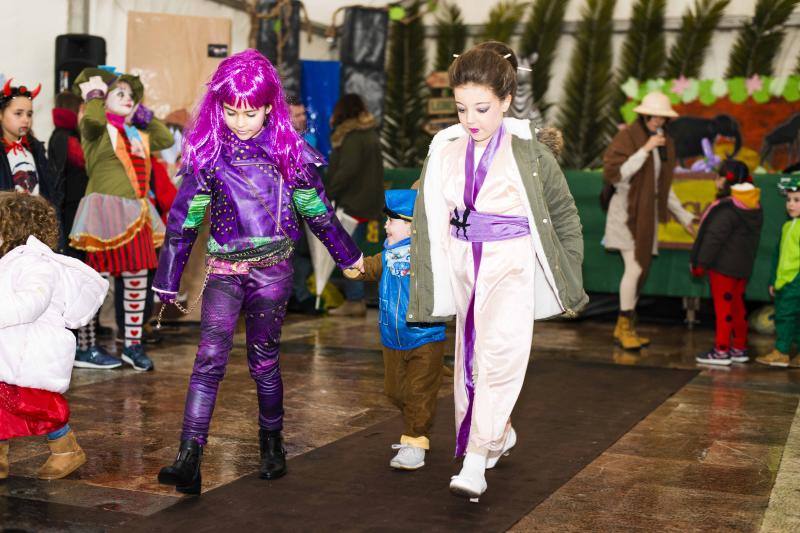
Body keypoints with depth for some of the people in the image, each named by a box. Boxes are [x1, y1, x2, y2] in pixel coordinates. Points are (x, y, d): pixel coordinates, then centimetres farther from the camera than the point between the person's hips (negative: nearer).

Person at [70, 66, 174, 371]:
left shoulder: (138, 133, 19)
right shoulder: (98, 129, -2)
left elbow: (166, 140, 26)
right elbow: (92, 120, -24)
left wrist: (146, 117, 18)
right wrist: (95, 94, -7)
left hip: (136, 214, 7)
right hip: (106, 210, -7)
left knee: (138, 278, 9)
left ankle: (133, 344, 18)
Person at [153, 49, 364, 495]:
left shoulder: (287, 150, 0)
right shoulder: (206, 152, 1)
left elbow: (316, 208, 12)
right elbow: (184, 218, 6)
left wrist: (348, 254, 20)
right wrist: (168, 279, 8)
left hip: (273, 269, 0)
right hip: (224, 270, 0)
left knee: (265, 360, 9)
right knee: (210, 358, -11)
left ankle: (272, 442, 30)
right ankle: (189, 458, -14)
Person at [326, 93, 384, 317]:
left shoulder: (353, 137, -13)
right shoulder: (369, 134, 17)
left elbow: (346, 171, -20)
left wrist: (328, 194, -13)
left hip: (353, 203, -10)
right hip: (366, 202, 10)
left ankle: (354, 301, -5)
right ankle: (356, 298, 15)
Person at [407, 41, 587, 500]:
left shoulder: (529, 152, -8)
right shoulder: (445, 150, 2)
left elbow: (565, 213, 3)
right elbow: (426, 221, 7)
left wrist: (568, 277, 5)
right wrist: (423, 284, 6)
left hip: (512, 265, -5)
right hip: (463, 264, 5)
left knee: (499, 355, -15)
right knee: (470, 356, 13)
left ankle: (475, 462, -12)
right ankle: (501, 434, 36)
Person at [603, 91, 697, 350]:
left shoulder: (665, 143, 13)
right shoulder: (627, 137, -9)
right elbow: (613, 174, -20)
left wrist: (684, 216, 19)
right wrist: (645, 150, -22)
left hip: (649, 213, 7)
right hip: (627, 211, -7)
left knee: (641, 271, 7)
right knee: (634, 268, -14)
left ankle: (624, 328, 17)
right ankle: (625, 326, -2)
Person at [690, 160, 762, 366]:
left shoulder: (727, 208, -20)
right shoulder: (755, 207, 8)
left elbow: (714, 238, -20)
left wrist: (701, 263, -14)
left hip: (723, 266, -9)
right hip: (743, 266, 9)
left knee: (723, 306, -3)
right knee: (738, 306, 15)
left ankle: (722, 351, 0)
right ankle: (739, 348, 22)